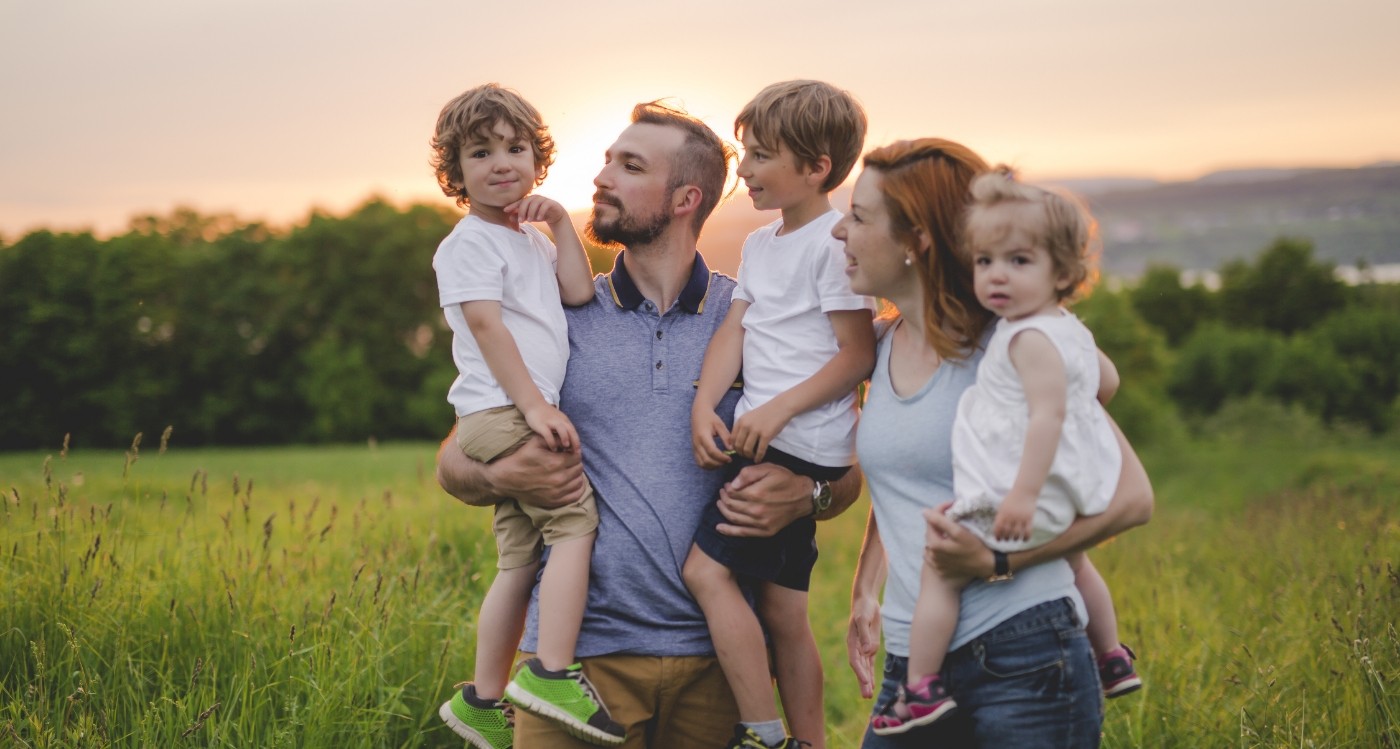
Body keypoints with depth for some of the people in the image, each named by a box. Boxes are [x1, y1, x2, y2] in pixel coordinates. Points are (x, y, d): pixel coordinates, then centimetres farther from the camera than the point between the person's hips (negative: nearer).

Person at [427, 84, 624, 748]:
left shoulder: (531, 240, 22)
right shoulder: (469, 244, -4)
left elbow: (579, 293, 8)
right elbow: (486, 325, -15)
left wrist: (560, 222, 4)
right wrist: (534, 404, -21)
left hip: (525, 415, 9)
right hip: (498, 412, -9)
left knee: (521, 557, 8)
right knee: (576, 518, -17)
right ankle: (553, 675, -19)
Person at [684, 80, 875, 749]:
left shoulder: (836, 243, -10)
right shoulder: (759, 245, 17)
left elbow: (859, 353, -14)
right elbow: (732, 332, 8)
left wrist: (779, 409, -19)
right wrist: (704, 408, -7)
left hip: (800, 442, -9)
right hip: (767, 439, 9)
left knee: (707, 568, -14)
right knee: (783, 611, 11)